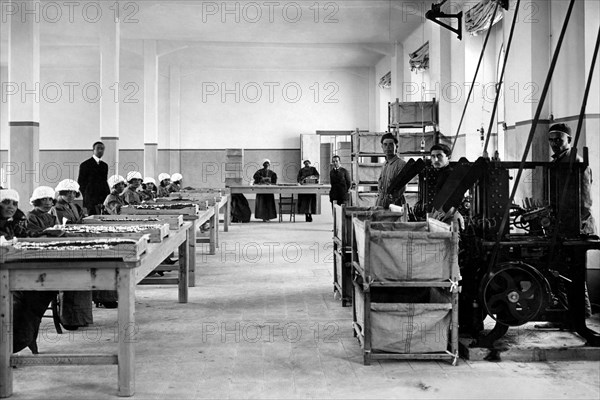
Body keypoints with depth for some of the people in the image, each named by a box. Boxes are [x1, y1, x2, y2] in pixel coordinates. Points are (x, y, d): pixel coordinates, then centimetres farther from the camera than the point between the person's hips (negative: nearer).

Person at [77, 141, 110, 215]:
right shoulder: (85, 164, 0)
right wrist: (86, 197, -7)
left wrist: (108, 196, 8)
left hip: (104, 198, 5)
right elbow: (80, 182, 0)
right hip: (91, 200, -5)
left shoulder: (105, 165, 17)